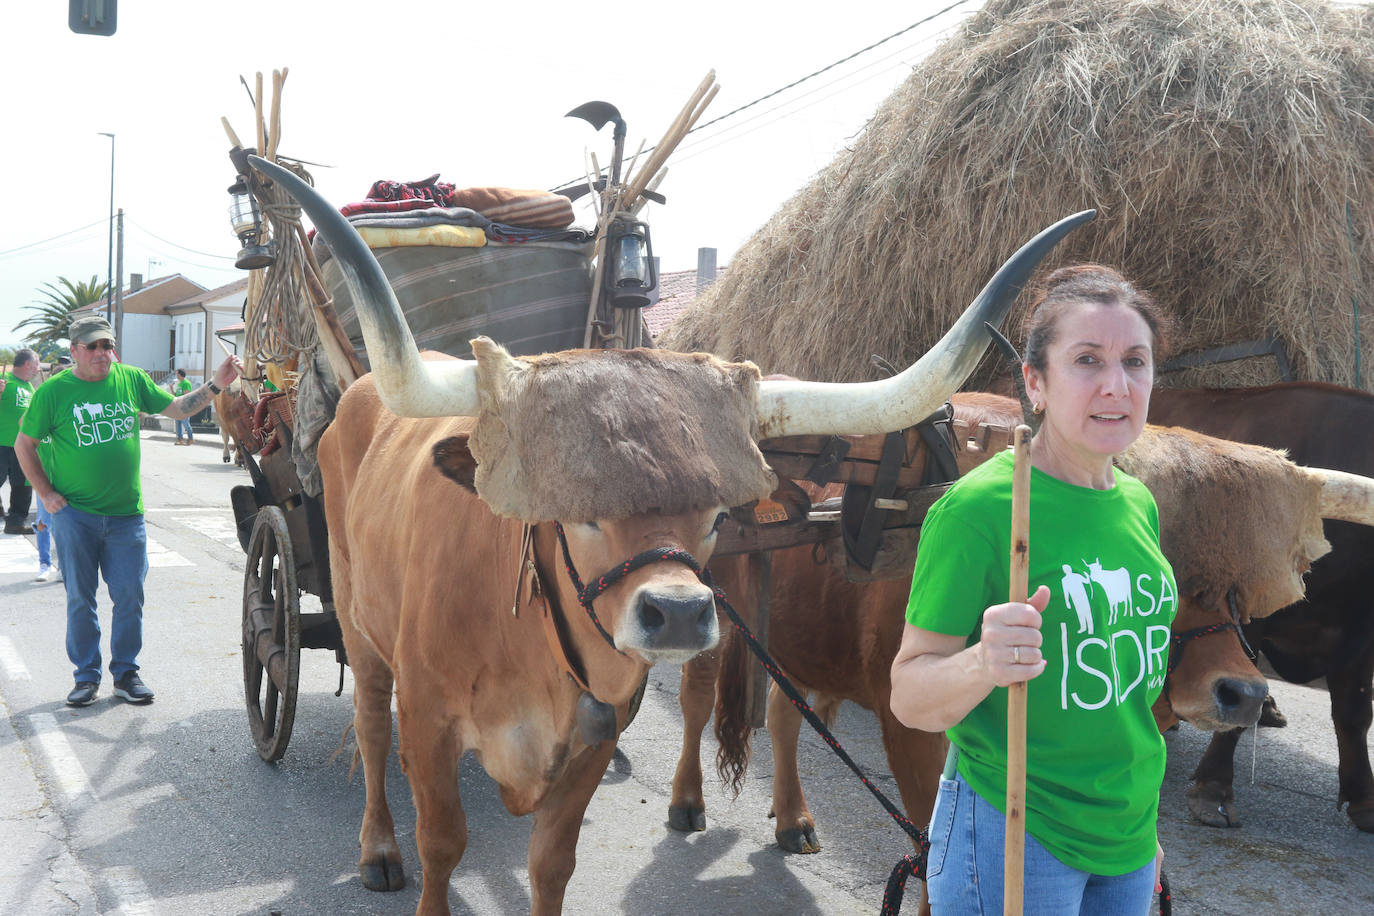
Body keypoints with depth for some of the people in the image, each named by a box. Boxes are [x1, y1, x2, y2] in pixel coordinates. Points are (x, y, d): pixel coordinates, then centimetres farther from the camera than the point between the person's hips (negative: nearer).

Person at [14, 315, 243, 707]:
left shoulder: (131, 379, 3)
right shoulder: (54, 391, -4)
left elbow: (176, 408, 11)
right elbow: (24, 444, 4)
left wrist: (215, 385, -3)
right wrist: (46, 493, -2)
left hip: (126, 513, 2)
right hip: (74, 514, -2)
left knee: (130, 596, 5)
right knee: (81, 598, 6)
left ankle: (126, 672, 19)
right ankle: (86, 675, 18)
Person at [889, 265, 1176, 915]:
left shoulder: (1138, 503, 4)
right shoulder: (978, 505, -17)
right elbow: (909, 699, -16)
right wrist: (981, 664, -35)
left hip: (1126, 839, 6)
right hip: (1013, 838, -6)